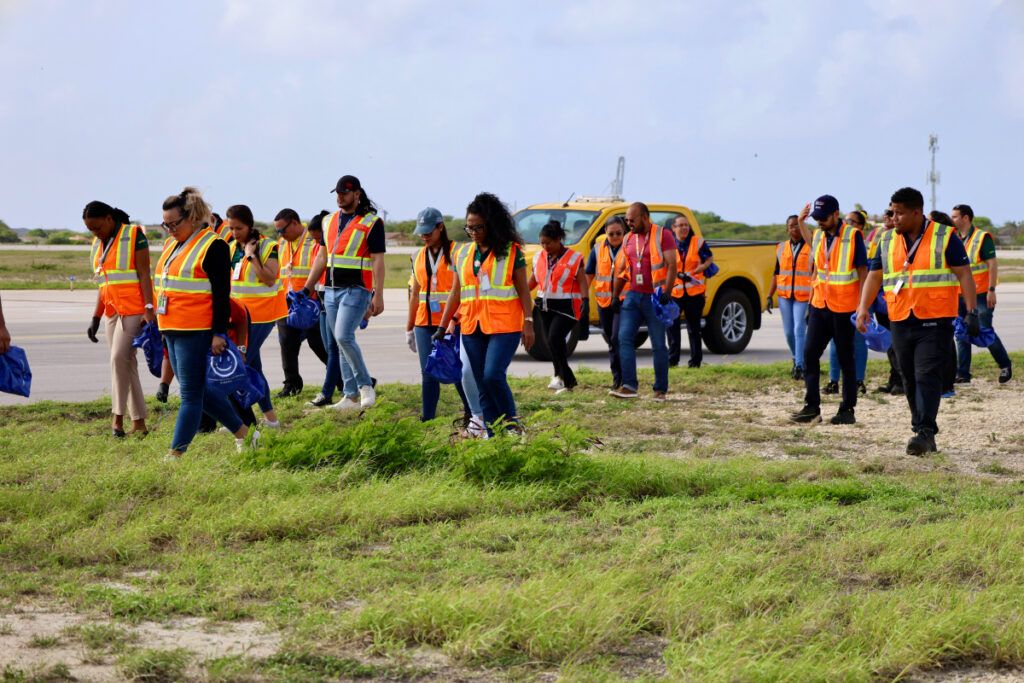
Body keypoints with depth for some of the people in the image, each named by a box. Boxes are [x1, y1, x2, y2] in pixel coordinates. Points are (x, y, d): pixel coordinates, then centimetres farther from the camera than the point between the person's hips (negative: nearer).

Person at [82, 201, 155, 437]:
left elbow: (144, 274, -10)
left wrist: (149, 309, -17)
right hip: (113, 310, 7)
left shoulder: (134, 236, -6)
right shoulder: (98, 245, 16)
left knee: (119, 357, -18)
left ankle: (118, 417, -15)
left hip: (134, 309, -7)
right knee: (127, 364, 5)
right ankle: (139, 422, 7)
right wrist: (96, 318, 14)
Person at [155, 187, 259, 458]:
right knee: (200, 392, 12)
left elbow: (221, 294, -13)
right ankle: (244, 433, 22)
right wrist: (162, 327, 24)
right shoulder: (172, 243, 16)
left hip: (197, 332, -9)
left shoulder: (213, 246, -10)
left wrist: (219, 334, -18)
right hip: (173, 331, 9)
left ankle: (175, 454, -5)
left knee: (191, 395, -5)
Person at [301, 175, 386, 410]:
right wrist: (307, 288, 17)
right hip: (331, 291, 7)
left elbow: (378, 261, -9)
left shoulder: (371, 223, -6)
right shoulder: (330, 221, 14)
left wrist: (378, 296, -15)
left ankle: (365, 385, -4)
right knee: (341, 342, 6)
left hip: (357, 290, -7)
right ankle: (351, 396, 9)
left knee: (344, 336, -20)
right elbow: (322, 257, 20)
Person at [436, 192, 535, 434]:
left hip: (504, 326, -5)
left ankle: (511, 422, 0)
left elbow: (523, 289, 1)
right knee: (482, 384, 3)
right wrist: (442, 326, 17)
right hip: (472, 328, 5)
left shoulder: (511, 251, 1)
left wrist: (528, 322, -7)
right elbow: (456, 292, 19)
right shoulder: (463, 254, 14)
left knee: (493, 375, -20)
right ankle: (492, 434, 5)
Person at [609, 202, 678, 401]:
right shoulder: (629, 239, 14)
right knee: (624, 339, -9)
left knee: (659, 345, 1)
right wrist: (615, 295, 12)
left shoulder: (663, 235, -4)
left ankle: (661, 389, 8)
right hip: (633, 296, 5)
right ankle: (629, 386, -11)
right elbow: (622, 270, 20)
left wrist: (666, 291, -22)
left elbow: (672, 265, -11)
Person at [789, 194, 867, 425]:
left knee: (846, 359, 2)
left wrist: (862, 307, -11)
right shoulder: (819, 236, 9)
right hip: (820, 306, 6)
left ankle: (847, 410, 9)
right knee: (809, 353, -1)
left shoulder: (853, 237, -9)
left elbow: (862, 272, -9)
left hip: (844, 309, -6)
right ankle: (811, 407, 3)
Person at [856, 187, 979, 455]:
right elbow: (874, 276, 13)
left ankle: (925, 432, -20)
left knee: (927, 375, -15)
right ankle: (924, 433, 16)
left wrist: (972, 311, -10)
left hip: (935, 321, -5)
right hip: (901, 322, 5)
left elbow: (964, 274, -2)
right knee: (910, 379, 7)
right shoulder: (887, 241, 11)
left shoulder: (945, 237, -1)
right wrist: (863, 308, -2)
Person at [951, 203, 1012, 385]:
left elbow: (992, 264, -12)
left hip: (981, 295, -7)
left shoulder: (982, 238, -9)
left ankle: (1005, 365, 14)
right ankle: (962, 374, 6)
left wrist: (991, 290, -18)